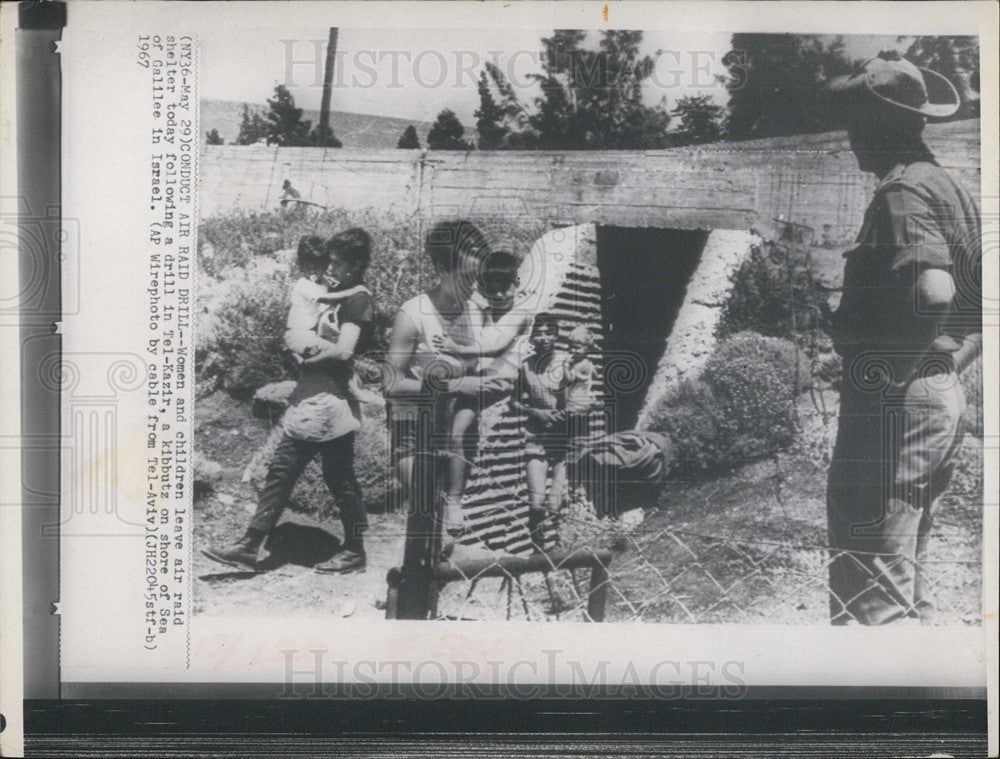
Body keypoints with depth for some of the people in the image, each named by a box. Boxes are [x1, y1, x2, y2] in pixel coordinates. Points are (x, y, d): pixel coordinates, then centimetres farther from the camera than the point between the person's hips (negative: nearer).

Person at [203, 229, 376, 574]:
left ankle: (354, 552, 13)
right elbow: (297, 334, 23)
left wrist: (307, 352, -8)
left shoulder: (358, 300, -10)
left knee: (340, 480, 0)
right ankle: (249, 547, 10)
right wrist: (299, 339, 2)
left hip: (330, 400, -10)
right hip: (309, 401, 10)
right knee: (280, 472, 8)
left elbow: (343, 351, -21)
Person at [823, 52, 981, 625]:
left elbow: (933, 290, -29)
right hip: (945, 398, 10)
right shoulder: (952, 188, 17)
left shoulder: (903, 190, -13)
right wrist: (950, 362, 14)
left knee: (869, 595, -7)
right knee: (908, 578, 21)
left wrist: (891, 363, -16)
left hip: (895, 400, -10)